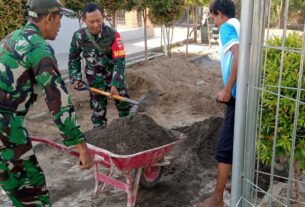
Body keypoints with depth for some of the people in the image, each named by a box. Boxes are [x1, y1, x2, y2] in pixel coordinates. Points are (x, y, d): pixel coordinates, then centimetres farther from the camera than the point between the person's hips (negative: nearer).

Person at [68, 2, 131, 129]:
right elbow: (73, 57, 3)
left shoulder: (112, 34, -23)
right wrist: (75, 78, -5)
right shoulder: (78, 36, -16)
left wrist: (115, 84, -29)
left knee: (124, 104, 6)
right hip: (95, 78, 1)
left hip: (114, 74, 0)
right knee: (98, 108, 6)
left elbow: (119, 60, -22)